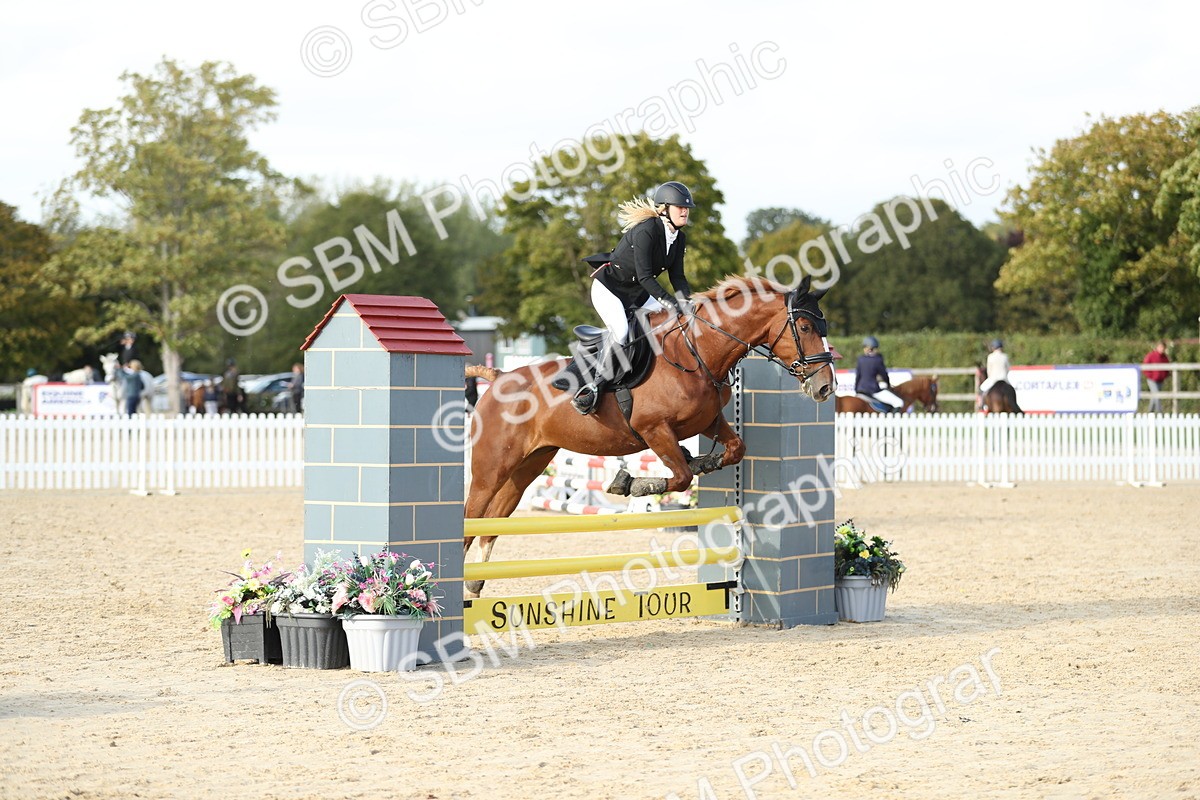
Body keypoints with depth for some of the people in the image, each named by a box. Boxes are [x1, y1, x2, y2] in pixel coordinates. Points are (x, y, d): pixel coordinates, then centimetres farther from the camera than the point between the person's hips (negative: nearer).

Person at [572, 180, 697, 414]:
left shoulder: (679, 238, 0)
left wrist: (686, 301, -17)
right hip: (609, 288, -9)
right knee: (620, 331, -30)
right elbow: (644, 276, -30)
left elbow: (677, 276, 0)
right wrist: (668, 301, -36)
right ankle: (595, 386, -24)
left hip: (637, 294, 9)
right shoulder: (645, 231, -26)